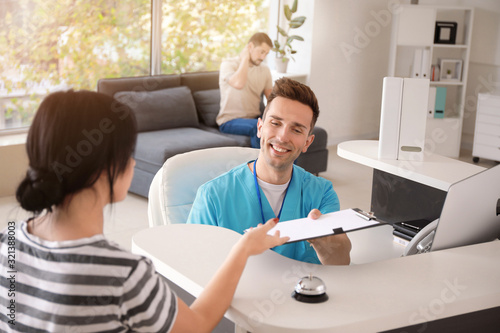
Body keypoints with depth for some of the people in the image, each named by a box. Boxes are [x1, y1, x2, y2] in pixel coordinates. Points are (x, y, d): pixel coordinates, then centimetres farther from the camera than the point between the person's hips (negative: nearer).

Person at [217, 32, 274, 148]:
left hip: (255, 118, 6)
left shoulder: (264, 70, 13)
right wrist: (245, 58, -13)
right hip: (230, 121, -5)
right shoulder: (228, 64, -6)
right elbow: (239, 84, -27)